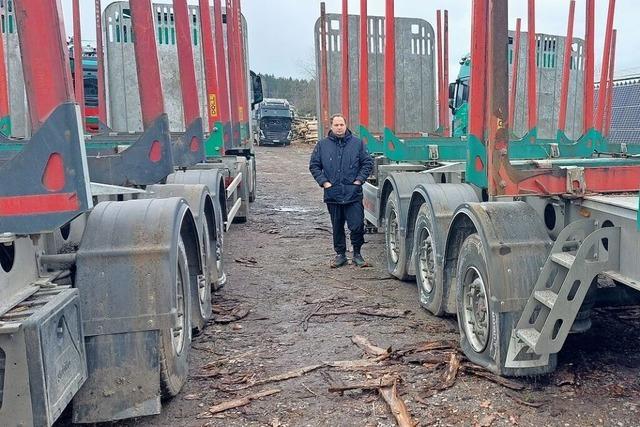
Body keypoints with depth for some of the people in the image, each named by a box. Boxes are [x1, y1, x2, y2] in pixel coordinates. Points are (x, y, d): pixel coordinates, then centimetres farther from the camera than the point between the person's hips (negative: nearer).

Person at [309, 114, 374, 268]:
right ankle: (340, 254, 25)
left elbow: (368, 163, 7)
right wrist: (323, 182, -1)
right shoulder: (322, 145, 6)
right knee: (337, 227, 11)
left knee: (357, 225, -6)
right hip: (332, 194, 2)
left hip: (353, 194, -1)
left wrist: (359, 180, -3)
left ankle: (357, 253, 14)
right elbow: (314, 165, 10)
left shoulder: (357, 143, 5)